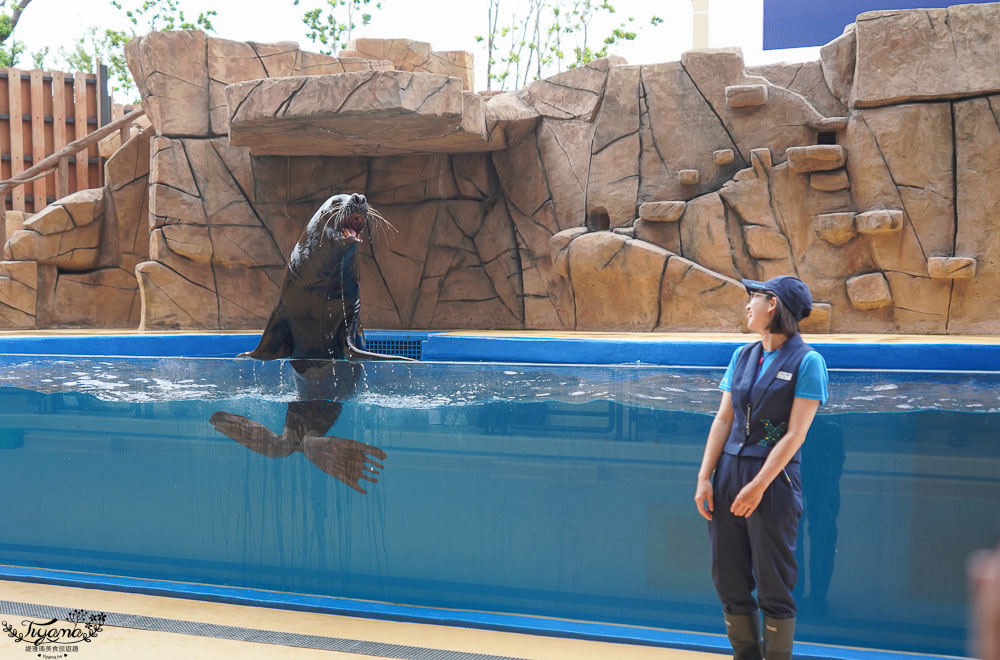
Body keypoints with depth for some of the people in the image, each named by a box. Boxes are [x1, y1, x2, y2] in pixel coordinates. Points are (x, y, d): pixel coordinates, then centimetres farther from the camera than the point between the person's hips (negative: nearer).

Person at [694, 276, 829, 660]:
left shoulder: (807, 361, -7)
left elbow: (795, 434, -12)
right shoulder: (743, 356, 10)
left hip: (774, 477, -6)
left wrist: (758, 486, -17)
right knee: (729, 583, 9)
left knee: (773, 587, 1)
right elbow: (723, 420, 8)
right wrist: (704, 478, -1)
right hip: (729, 471, 6)